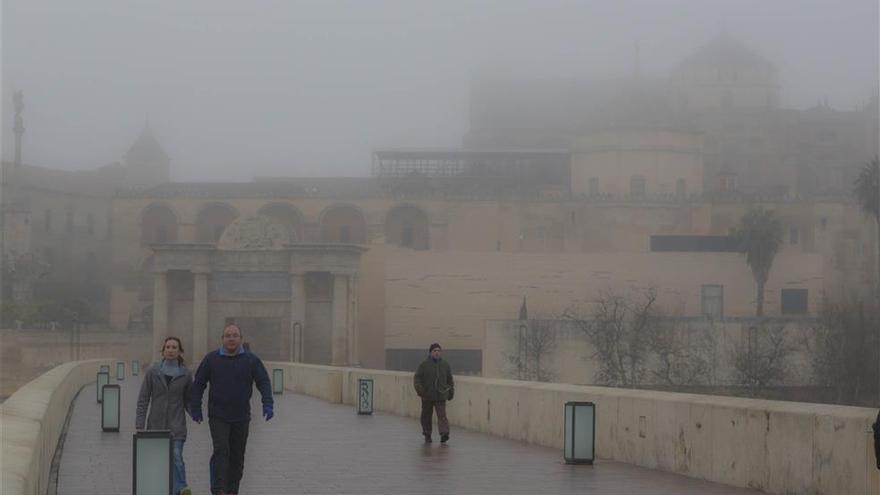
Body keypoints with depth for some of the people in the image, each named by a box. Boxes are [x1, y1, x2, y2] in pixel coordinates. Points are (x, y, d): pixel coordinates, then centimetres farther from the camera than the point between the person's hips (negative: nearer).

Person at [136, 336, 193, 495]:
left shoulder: (185, 374, 3)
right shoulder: (152, 371, 1)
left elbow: (188, 400, 11)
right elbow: (143, 400, 1)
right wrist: (139, 425, -5)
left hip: (176, 425, -1)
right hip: (156, 425, 1)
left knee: (176, 456, -19)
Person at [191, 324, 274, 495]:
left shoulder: (251, 360, 3)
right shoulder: (211, 359, 1)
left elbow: (264, 382, 2)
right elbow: (198, 384, 7)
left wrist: (267, 404, -13)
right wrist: (196, 408, 2)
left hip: (241, 417, 2)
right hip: (218, 416, -2)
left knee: (237, 456, 7)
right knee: (221, 450, -17)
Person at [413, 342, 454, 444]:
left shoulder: (445, 365, 7)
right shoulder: (424, 364, -1)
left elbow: (450, 379, 17)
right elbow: (417, 378, -1)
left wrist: (451, 392, 17)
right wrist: (419, 389, -15)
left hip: (441, 395, 0)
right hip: (427, 396, 0)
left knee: (442, 415, -13)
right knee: (427, 416, 8)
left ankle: (444, 433, -22)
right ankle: (427, 436, 19)